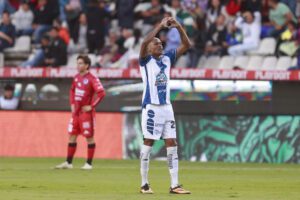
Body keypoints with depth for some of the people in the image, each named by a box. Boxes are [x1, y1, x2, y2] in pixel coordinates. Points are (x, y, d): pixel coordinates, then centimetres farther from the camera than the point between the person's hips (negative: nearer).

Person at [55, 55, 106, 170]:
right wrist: (72, 103, 13)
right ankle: (68, 163, 14)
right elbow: (72, 90, 26)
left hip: (86, 112, -8)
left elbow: (101, 93, -20)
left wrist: (91, 106, -18)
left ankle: (89, 164, 5)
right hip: (76, 112, 8)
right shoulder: (77, 77, 10)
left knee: (89, 137, 0)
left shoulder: (92, 79, -13)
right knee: (72, 136, 8)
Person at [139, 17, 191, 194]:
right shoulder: (146, 60, -4)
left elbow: (187, 45, 8)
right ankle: (144, 184, 5)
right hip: (151, 107, -6)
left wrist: (179, 27, -6)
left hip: (167, 107, 6)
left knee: (172, 144, 1)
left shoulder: (167, 58, 11)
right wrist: (160, 26, -23)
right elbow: (144, 43, -24)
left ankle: (174, 185, 1)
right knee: (148, 143, -2)